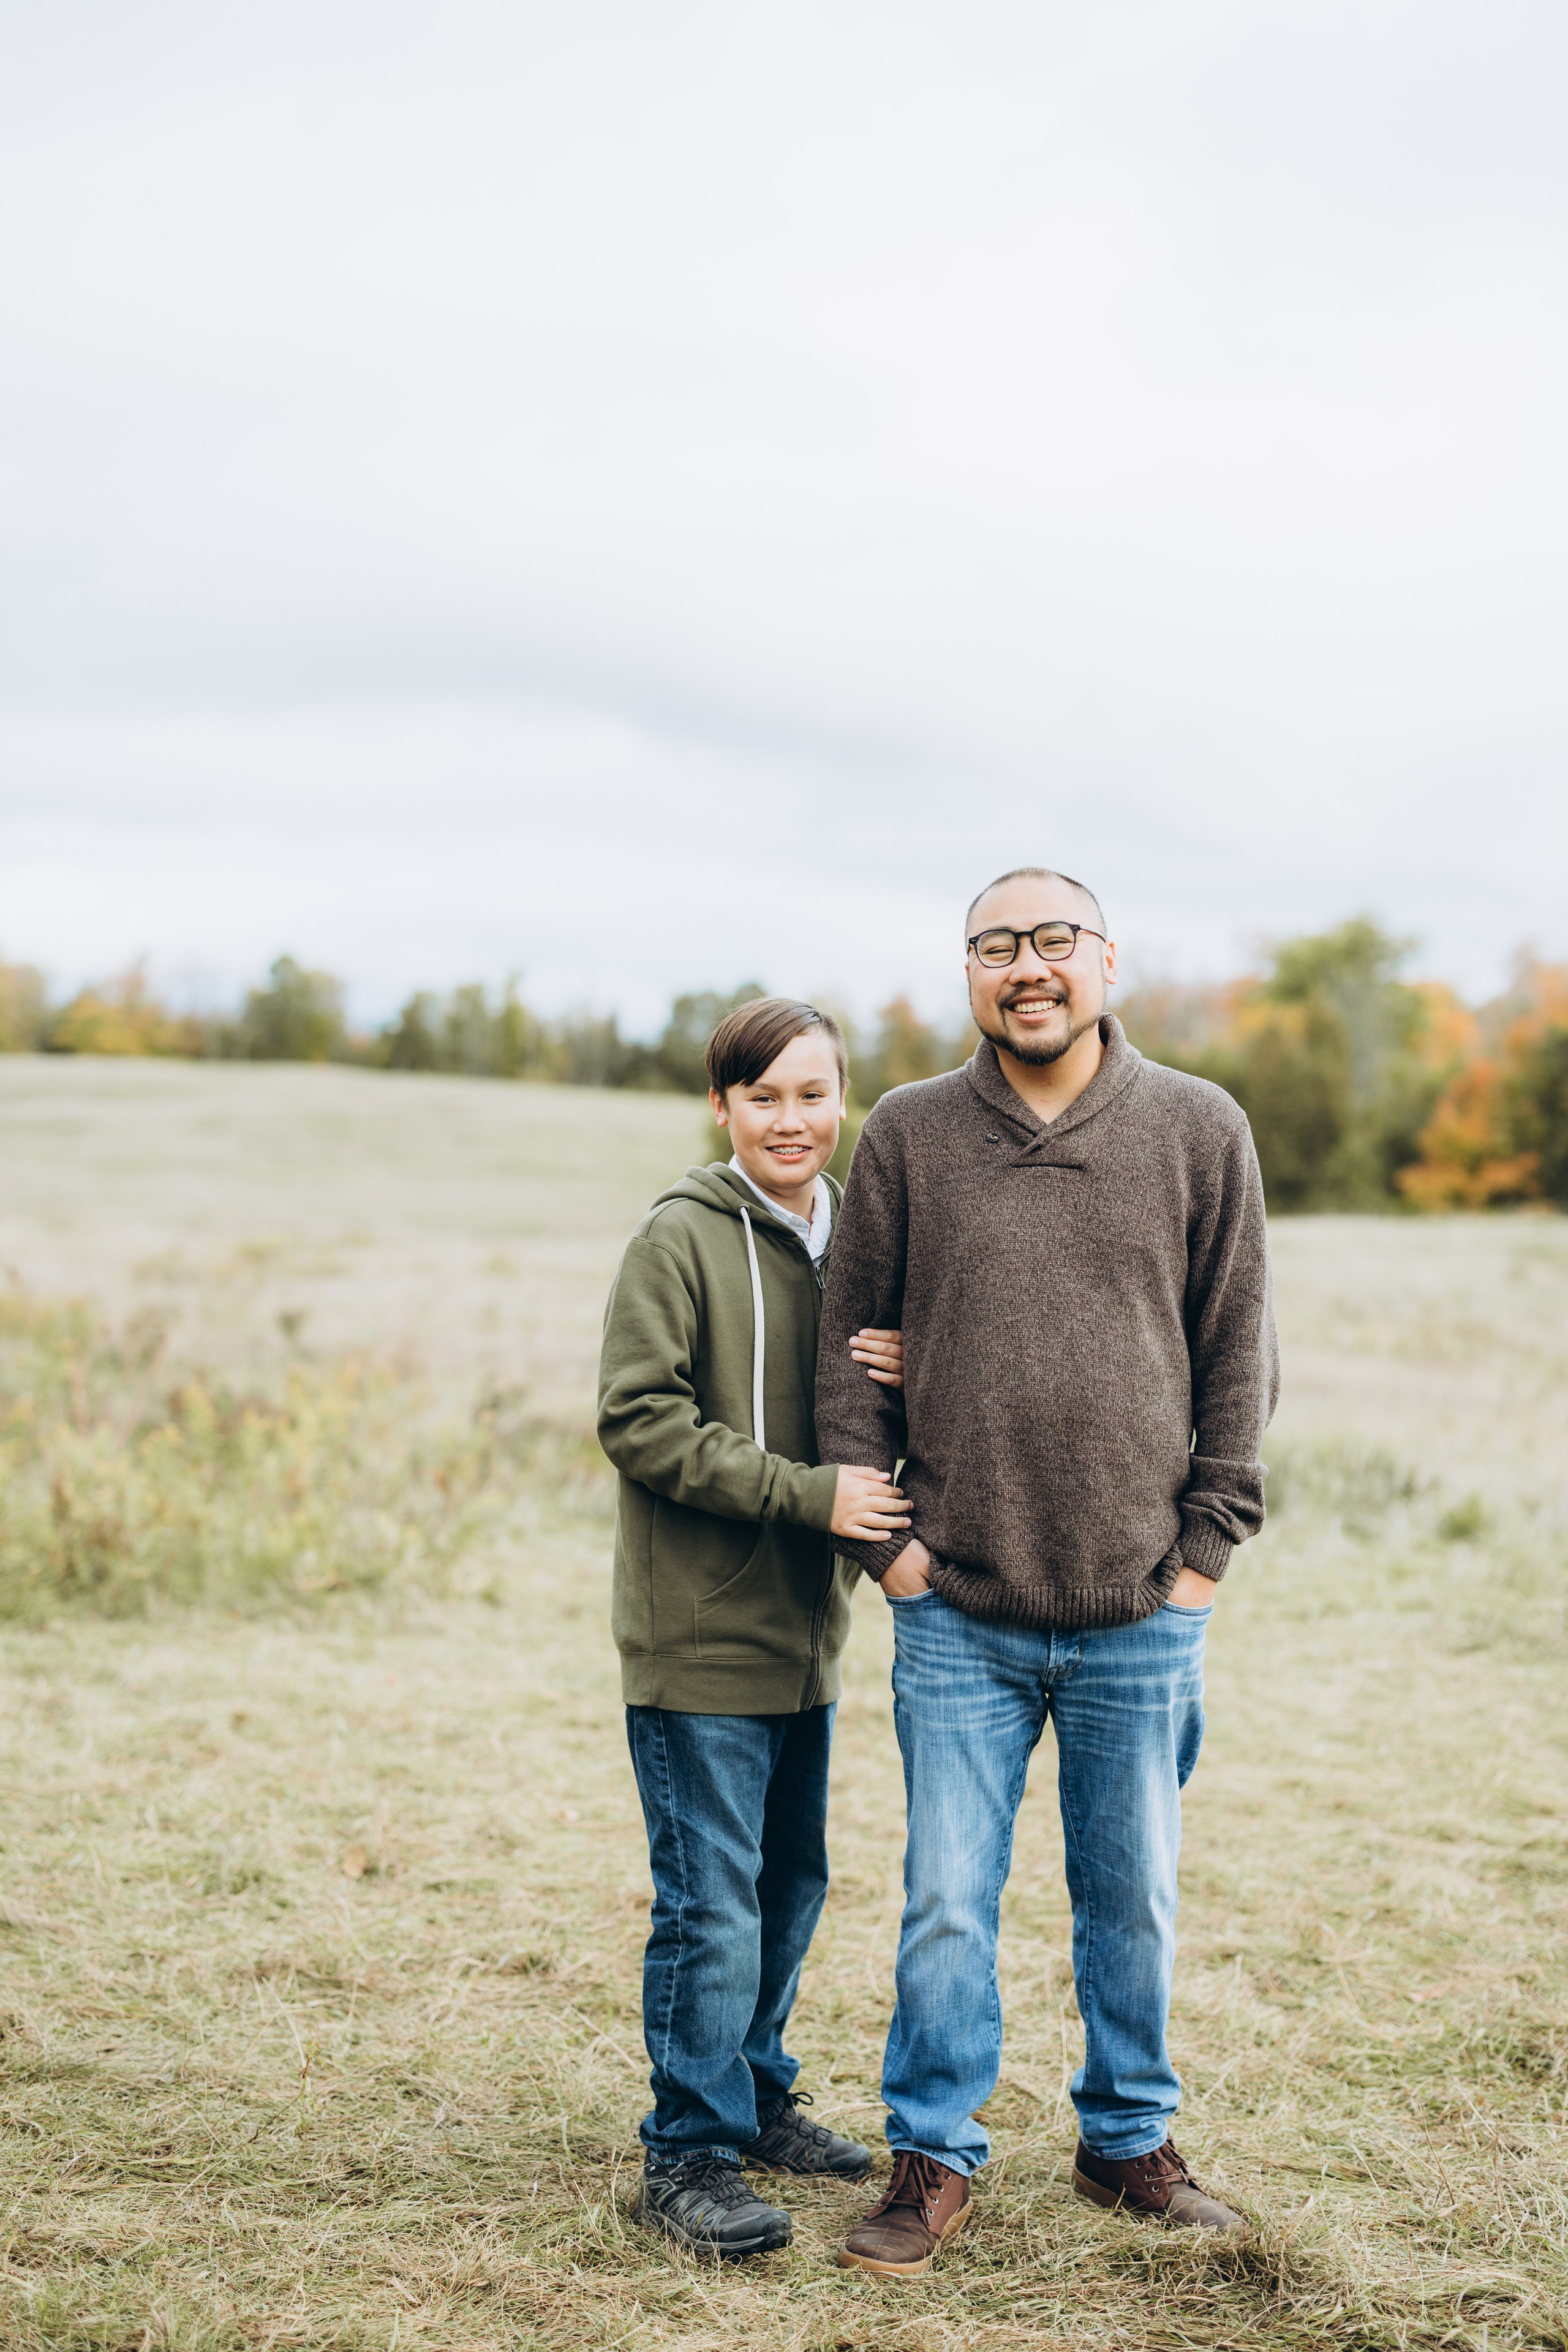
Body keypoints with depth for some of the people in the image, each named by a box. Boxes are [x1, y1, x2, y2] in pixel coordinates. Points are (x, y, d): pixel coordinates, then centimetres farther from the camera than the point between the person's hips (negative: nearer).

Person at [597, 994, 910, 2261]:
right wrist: (809, 1492, -21)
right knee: (713, 1904, -3)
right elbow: (639, 1421, -17)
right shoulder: (681, 1237, -11)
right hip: (699, 1631, -7)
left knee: (792, 1882, 17)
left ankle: (755, 2093, 34)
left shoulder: (854, 1233, 10)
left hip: (805, 1628, 7)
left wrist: (898, 1385, -8)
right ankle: (691, 2152, 10)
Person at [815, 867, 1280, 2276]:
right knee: (946, 1908, 5)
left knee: (1134, 1904, 14)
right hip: (958, 1615, 0)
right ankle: (936, 2160, 22)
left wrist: (1208, 1545, 1)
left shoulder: (1201, 1132, 2)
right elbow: (850, 1351, 6)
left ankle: (1130, 2140, 32)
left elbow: (1240, 1354, 5)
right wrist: (881, 1537, -2)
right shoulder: (909, 1137, 2)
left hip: (1143, 1615, 1)